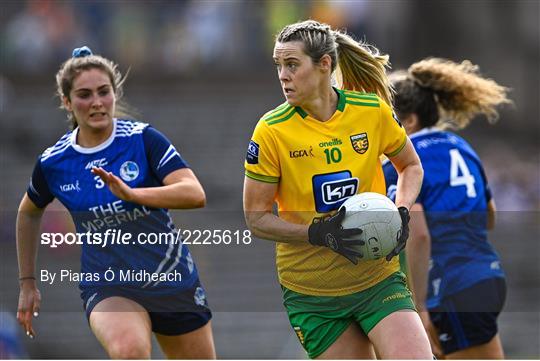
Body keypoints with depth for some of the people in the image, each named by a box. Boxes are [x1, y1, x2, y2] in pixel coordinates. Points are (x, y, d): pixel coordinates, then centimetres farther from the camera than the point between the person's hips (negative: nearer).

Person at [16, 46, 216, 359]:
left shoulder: (143, 139, -11)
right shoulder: (53, 163, -4)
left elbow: (195, 194, -24)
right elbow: (29, 212, 17)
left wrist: (131, 194, -37)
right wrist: (28, 283, 17)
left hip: (171, 277, 1)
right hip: (106, 284, -1)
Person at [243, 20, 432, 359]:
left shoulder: (373, 110, -4)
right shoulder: (272, 131, -10)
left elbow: (411, 166, 14)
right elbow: (256, 217, -6)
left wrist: (401, 213, -6)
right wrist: (319, 234, -21)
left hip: (377, 277, 1)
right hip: (311, 291, -1)